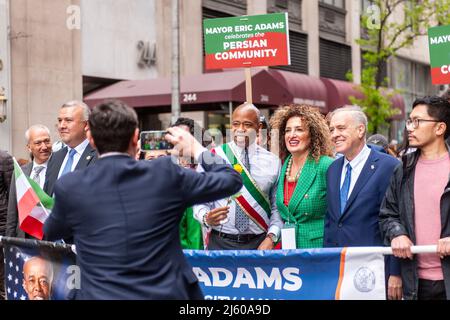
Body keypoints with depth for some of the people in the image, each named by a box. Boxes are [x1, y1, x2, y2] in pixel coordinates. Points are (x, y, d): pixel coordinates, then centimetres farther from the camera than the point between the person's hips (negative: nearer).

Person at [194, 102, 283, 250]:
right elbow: (200, 201, 1)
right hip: (220, 243, -1)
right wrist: (206, 218, -19)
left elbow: (277, 207, 5)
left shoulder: (273, 162, 5)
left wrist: (271, 237, -9)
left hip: (259, 244, 1)